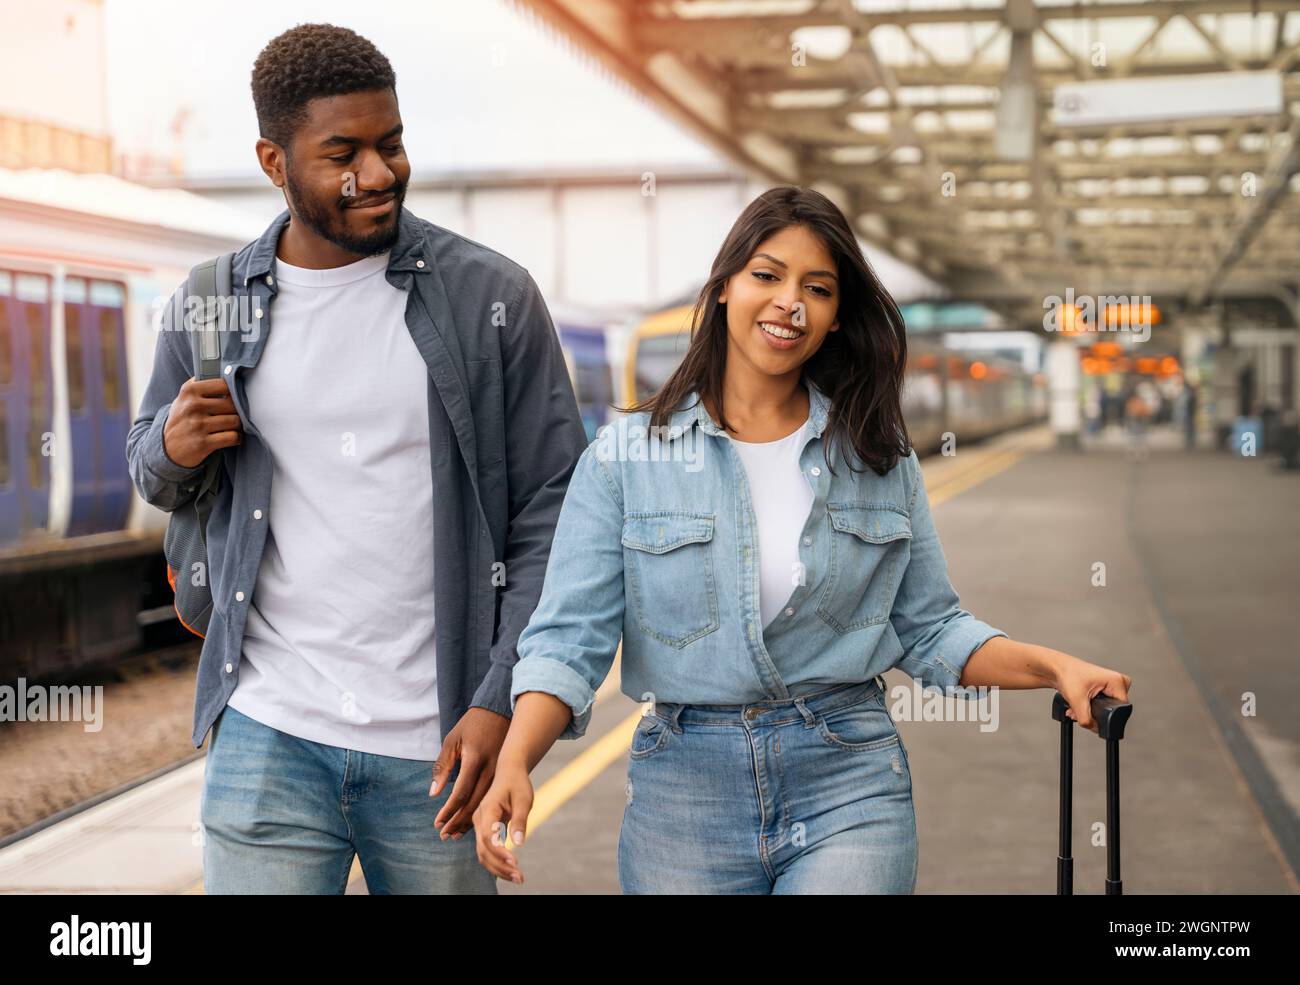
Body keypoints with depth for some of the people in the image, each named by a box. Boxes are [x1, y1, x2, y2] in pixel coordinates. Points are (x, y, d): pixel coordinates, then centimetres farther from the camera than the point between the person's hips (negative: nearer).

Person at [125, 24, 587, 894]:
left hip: (436, 746, -1)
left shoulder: (491, 297, -2)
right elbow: (152, 474, 20)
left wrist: (501, 701, -10)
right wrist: (173, 446, -5)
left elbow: (551, 511, -2)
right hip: (270, 736, 1)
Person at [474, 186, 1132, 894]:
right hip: (685, 786, 0)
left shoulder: (880, 459, 6)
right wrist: (513, 764, -23)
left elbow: (928, 630, 9)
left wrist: (1055, 666, -6)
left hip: (849, 782, 1)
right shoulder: (626, 456, -2)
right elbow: (568, 637, -7)